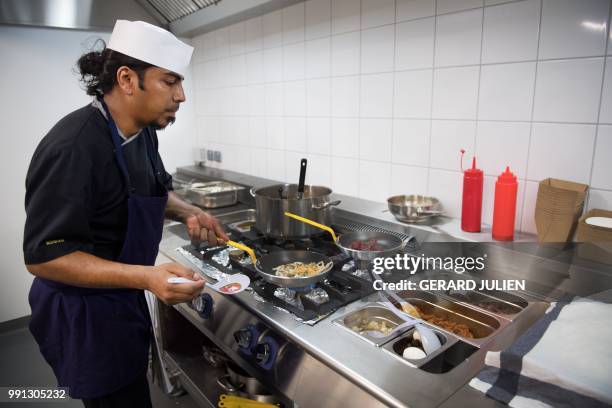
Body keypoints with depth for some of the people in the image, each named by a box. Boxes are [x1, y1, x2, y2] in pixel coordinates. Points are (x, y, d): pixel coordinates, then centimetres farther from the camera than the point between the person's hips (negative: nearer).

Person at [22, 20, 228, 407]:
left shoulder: (143, 131, -1)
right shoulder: (73, 148, -30)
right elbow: (44, 256, -28)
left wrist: (186, 212, -6)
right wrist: (147, 277, -37)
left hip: (122, 297, 9)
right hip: (84, 312, -8)